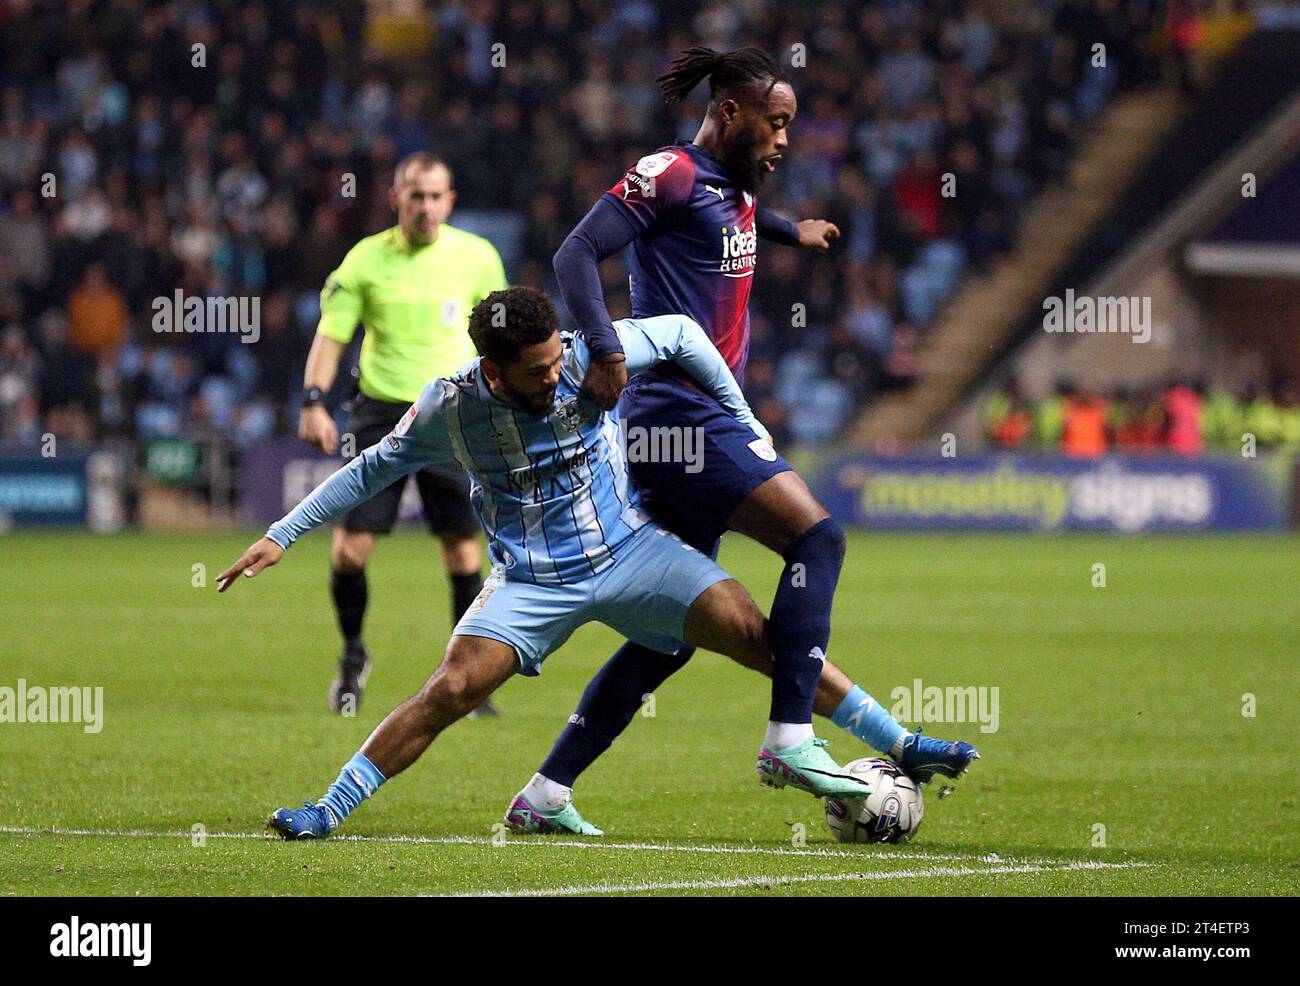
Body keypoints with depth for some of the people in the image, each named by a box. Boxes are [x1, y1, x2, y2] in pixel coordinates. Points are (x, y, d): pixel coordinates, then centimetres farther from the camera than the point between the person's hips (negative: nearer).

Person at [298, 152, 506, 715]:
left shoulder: (477, 257, 1)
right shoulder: (366, 259, -1)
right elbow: (331, 334, 1)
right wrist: (314, 400, -13)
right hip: (380, 411, 0)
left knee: (463, 551, -4)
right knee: (350, 547, -6)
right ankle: (352, 656, 19)